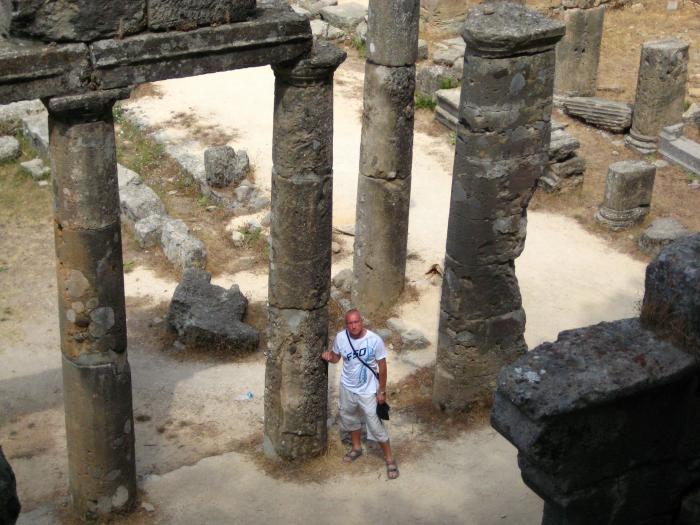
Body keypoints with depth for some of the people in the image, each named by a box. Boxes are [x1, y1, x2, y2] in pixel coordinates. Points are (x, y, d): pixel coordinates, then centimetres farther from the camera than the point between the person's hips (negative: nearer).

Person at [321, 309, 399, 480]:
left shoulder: (375, 340, -23)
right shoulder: (340, 337, -14)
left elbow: (382, 366, -13)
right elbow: (336, 356, 5)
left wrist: (382, 391, -9)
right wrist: (329, 356, -18)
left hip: (368, 390, -4)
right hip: (347, 388, 4)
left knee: (375, 425, -1)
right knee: (349, 417, 23)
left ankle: (389, 459, 15)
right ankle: (356, 448, 48)